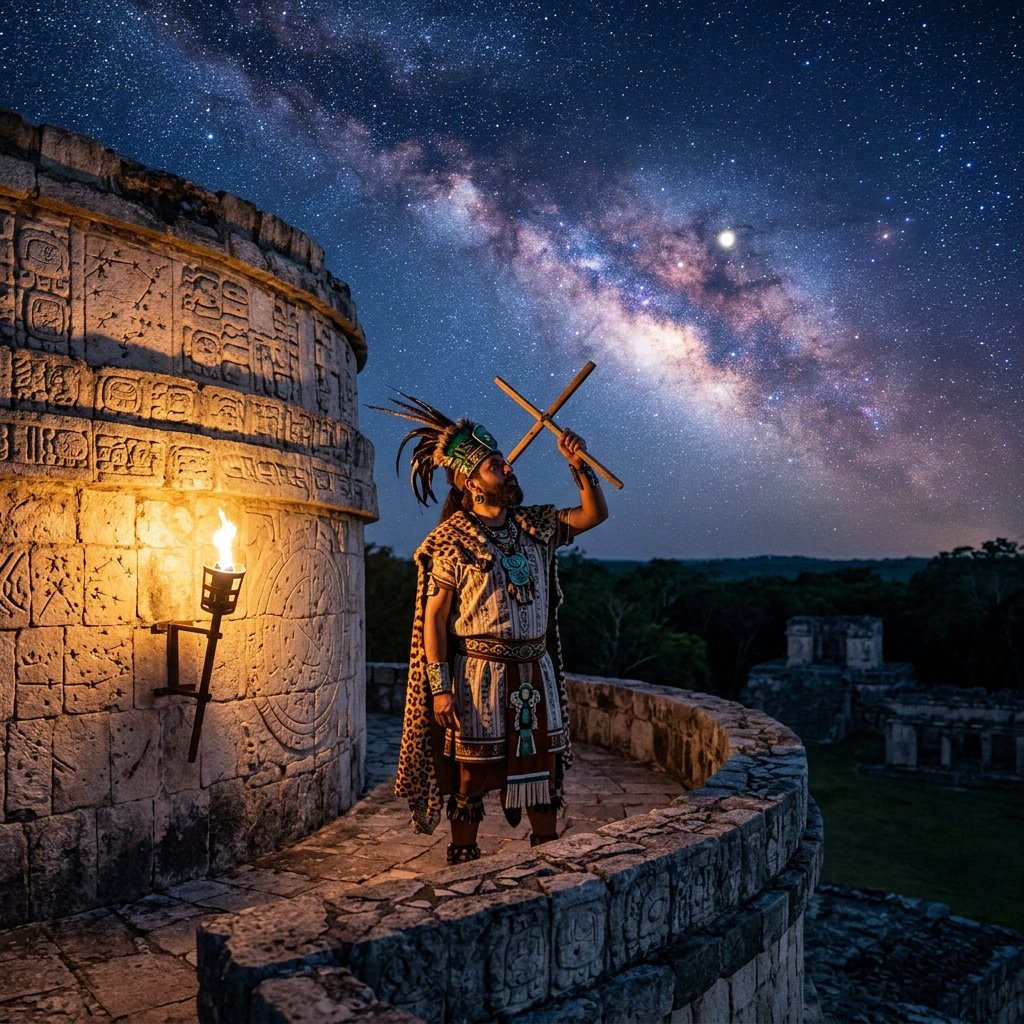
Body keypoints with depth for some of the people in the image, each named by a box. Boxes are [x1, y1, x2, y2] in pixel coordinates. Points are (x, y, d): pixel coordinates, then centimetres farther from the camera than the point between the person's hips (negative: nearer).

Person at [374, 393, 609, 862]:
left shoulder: (534, 525, 7)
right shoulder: (449, 540, -9)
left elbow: (595, 513, 13)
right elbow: (433, 617, -11)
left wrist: (580, 466, -2)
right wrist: (440, 688, -15)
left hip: (536, 669, 6)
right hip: (480, 672, -5)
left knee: (544, 766, 14)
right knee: (472, 775, 4)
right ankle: (463, 860, 20)